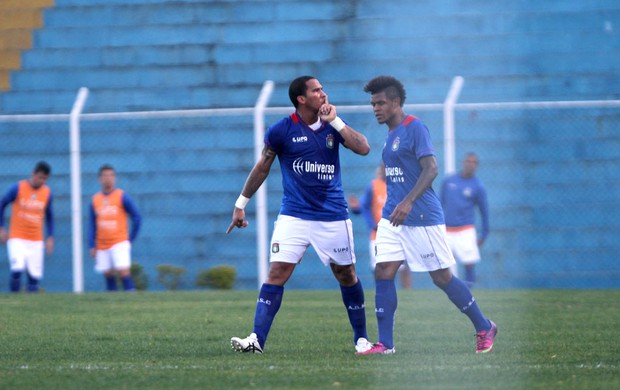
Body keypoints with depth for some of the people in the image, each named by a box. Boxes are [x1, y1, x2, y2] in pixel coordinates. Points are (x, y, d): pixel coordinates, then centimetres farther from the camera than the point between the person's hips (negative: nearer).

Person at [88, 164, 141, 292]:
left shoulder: (122, 196, -4)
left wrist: (131, 238, -2)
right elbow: (92, 225, 12)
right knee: (108, 275, 5)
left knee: (123, 271, -17)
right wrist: (92, 246, 5)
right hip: (102, 246, 4)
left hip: (120, 243, -4)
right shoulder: (95, 199, 8)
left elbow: (137, 217, -1)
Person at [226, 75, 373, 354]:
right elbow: (262, 168, 7)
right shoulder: (281, 130, -3)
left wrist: (335, 121, -11)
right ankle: (257, 339, -15)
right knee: (276, 274, -12)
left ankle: (361, 338, 22)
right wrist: (241, 204, 9)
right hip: (294, 215, -2)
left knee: (347, 276, 8)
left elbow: (363, 149, -8)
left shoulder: (332, 126, 4)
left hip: (333, 216, 2)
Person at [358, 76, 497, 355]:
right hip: (392, 217, 8)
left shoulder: (415, 128, -11)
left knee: (442, 277, -1)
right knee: (383, 274, -4)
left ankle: (484, 328, 15)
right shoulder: (390, 135, 15)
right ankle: (385, 344, -3)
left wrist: (408, 202, -30)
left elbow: (431, 168, -21)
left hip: (423, 218, -8)